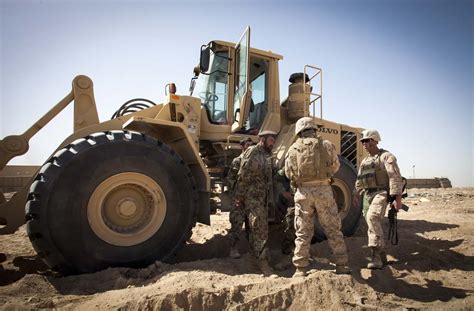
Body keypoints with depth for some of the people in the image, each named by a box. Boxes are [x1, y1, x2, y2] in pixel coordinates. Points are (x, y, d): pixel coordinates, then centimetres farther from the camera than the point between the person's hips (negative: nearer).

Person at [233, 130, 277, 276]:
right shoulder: (252, 152, -9)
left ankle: (256, 254, 28)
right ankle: (263, 260, -2)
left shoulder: (267, 156, 15)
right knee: (259, 230, -8)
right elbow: (243, 176, -12)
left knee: (261, 229, 14)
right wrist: (239, 197, -13)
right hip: (252, 197, -8)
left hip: (263, 198, 8)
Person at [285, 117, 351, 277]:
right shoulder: (326, 145, 1)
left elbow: (289, 173, 6)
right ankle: (341, 265, 21)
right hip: (323, 190, 0)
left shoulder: (293, 149, 3)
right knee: (333, 230, 13)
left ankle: (301, 269, 13)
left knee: (303, 233, 10)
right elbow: (335, 167, 11)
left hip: (303, 192, 1)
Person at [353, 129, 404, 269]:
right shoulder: (365, 160, 18)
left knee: (372, 217, -29)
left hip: (381, 193, -8)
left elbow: (395, 177, -14)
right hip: (368, 195, 8)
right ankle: (381, 257, 20)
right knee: (373, 225, 9)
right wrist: (356, 195, 21)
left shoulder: (386, 156, -5)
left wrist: (397, 198, -20)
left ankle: (376, 255, -25)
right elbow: (359, 180, 25)